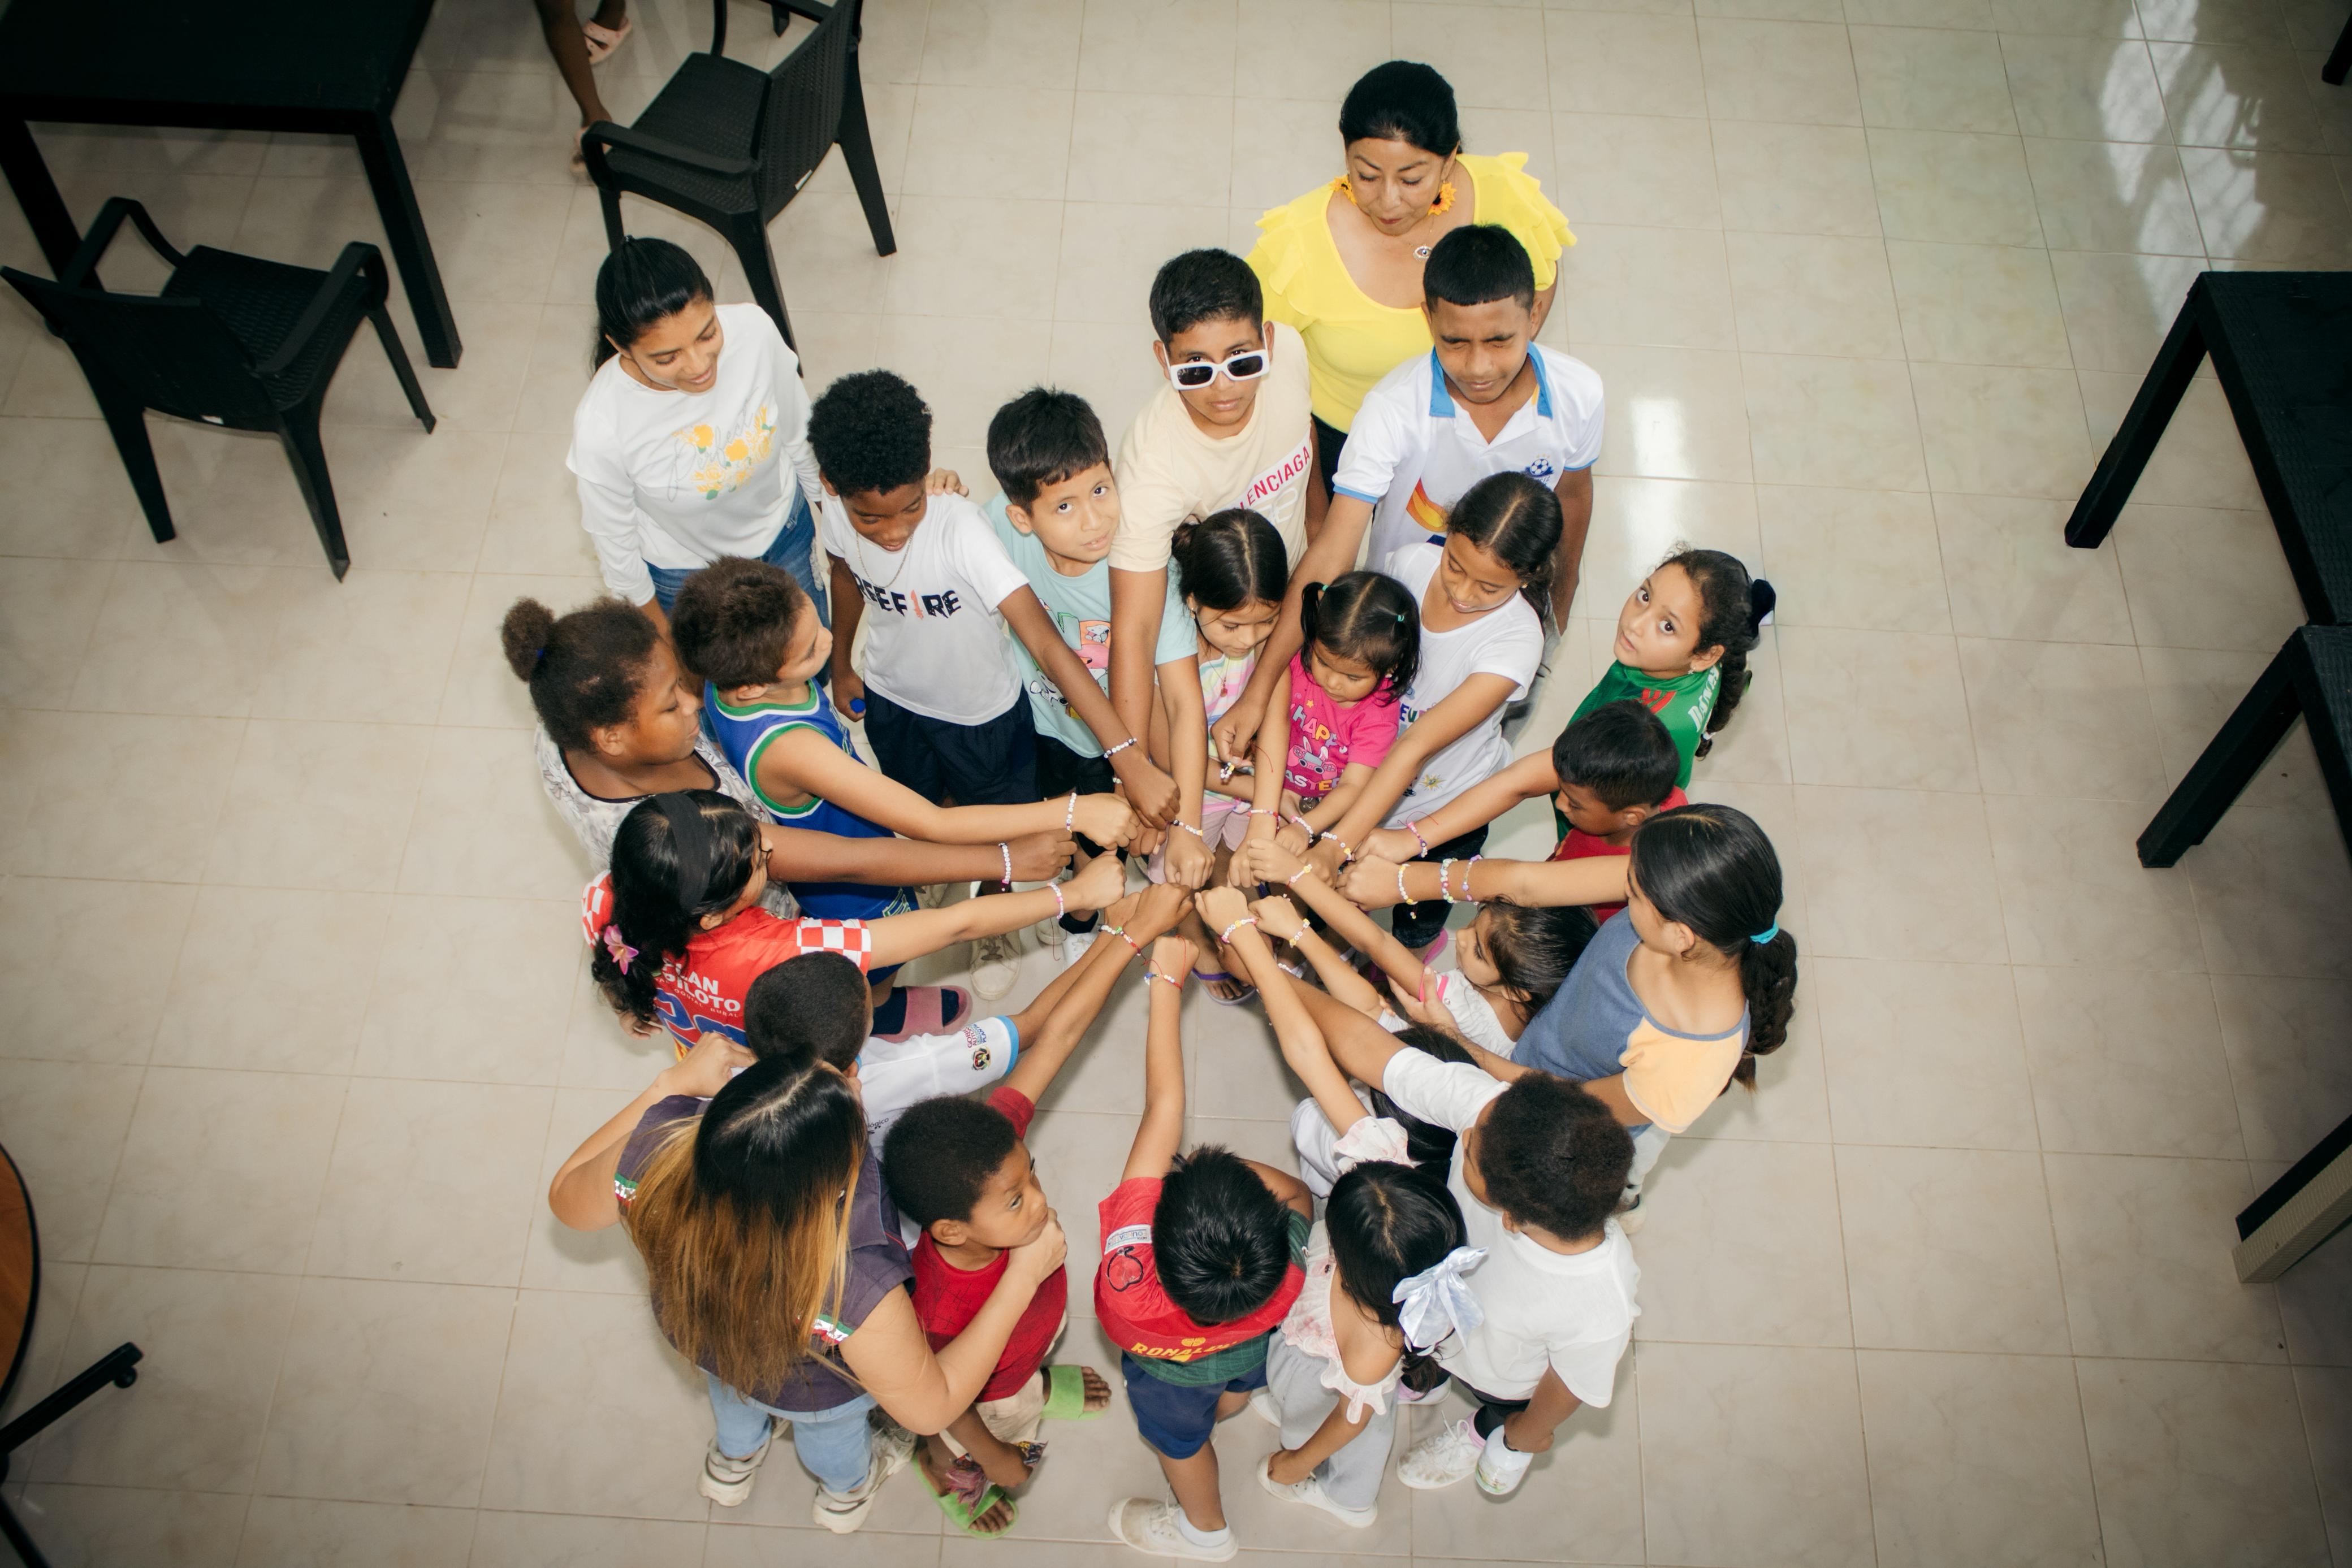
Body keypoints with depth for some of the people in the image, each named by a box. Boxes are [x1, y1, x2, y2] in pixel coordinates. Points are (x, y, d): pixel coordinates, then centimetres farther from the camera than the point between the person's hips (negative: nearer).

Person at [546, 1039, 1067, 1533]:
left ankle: (731, 1464, 75)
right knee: (829, 1435, 37)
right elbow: (931, 1408, -28)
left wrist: (672, 1083, -14)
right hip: (813, 1395, -2)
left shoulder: (650, 1151, -42)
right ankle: (845, 1491, 71)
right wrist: (1025, 1274, -27)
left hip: (695, 1342, 3)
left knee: (734, 1398, 41)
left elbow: (566, 1196, -15)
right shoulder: (858, 1292, -51)